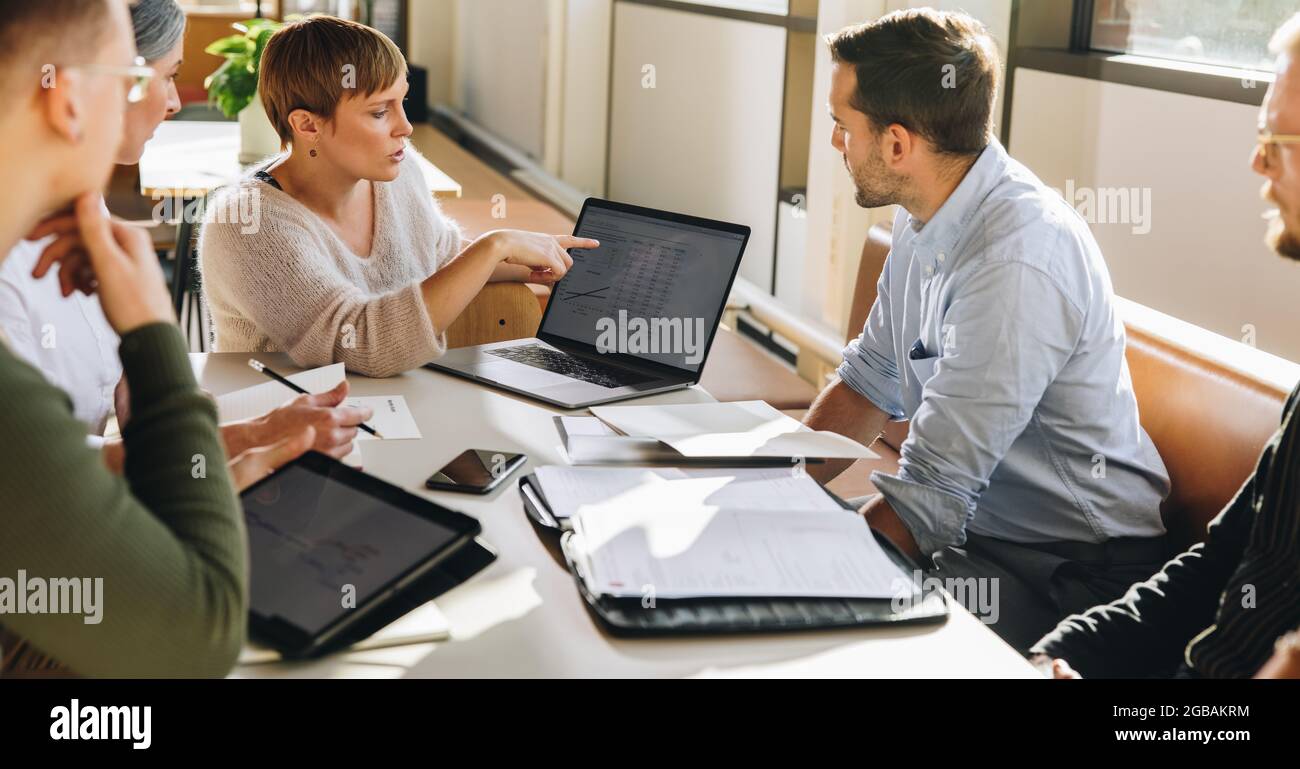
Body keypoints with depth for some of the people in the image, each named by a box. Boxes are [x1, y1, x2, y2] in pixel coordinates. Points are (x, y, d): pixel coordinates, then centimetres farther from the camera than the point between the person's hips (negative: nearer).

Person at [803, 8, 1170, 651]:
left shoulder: (1016, 265, -28)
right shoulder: (926, 219, 2)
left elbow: (929, 496, -26)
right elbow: (871, 382, 12)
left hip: (1066, 571, -8)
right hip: (968, 520, 9)